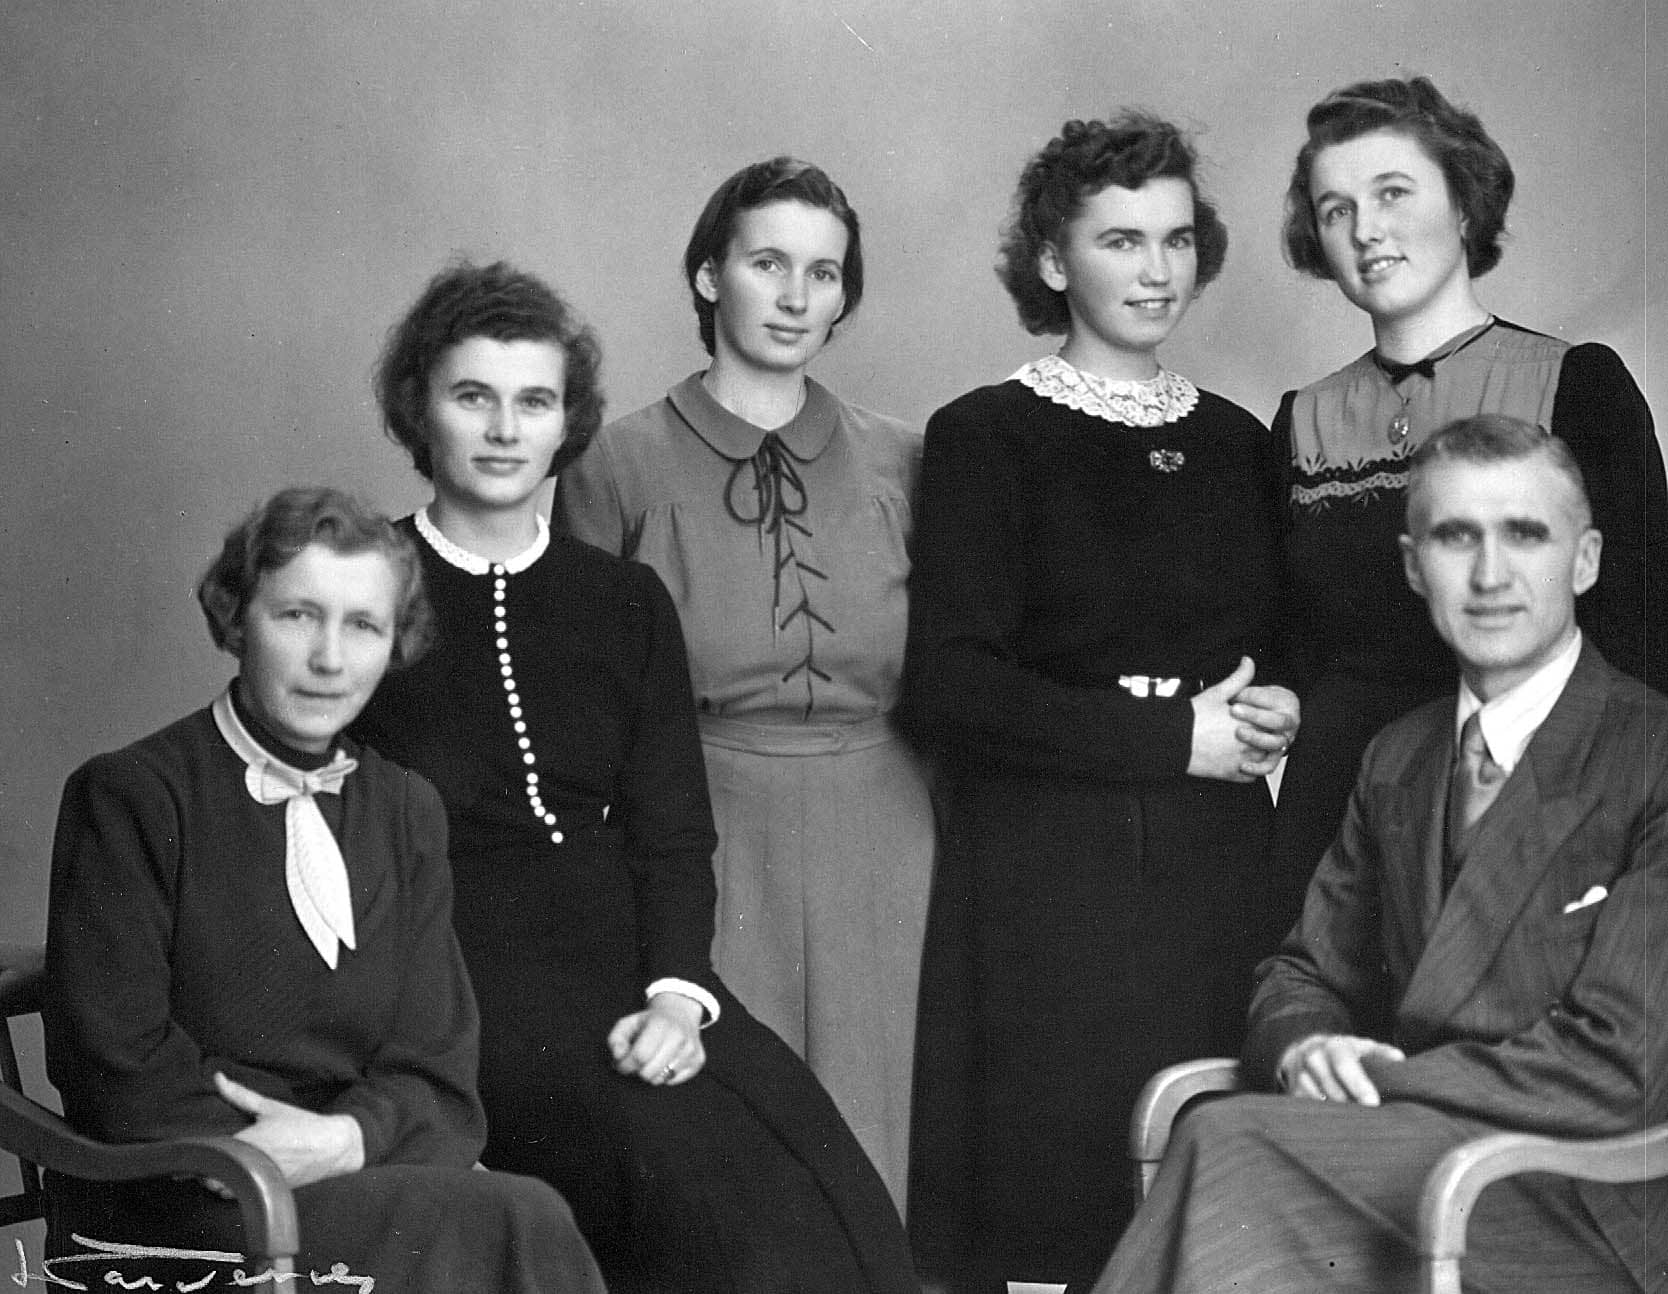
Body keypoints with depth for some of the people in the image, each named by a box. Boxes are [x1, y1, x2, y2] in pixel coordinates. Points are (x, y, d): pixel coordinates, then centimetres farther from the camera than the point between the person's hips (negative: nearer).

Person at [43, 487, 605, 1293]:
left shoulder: (406, 814, 16)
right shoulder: (127, 798, -1)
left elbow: (437, 1075, 9)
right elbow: (120, 1074, -8)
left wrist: (350, 1135, -12)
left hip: (363, 1186, 5)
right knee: (517, 1224, -28)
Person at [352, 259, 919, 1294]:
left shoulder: (626, 603, 16)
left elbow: (674, 833, 10)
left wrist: (677, 992, -9)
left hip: (632, 975, 4)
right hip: (462, 984, -4)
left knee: (833, 1205, -22)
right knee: (711, 1200, -27)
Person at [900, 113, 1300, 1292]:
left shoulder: (1239, 442, 13)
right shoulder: (985, 437, -1)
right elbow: (948, 685, -9)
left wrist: (1283, 711, -3)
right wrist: (1171, 733, -12)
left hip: (1218, 870, 4)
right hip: (1046, 873, -4)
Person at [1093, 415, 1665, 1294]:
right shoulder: (1396, 761, 17)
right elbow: (1304, 974, 19)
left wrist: (1362, 1079, -14)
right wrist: (1306, 1048, -6)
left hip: (1582, 1216, -5)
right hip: (1415, 1159, 6)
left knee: (1228, 1149, -27)